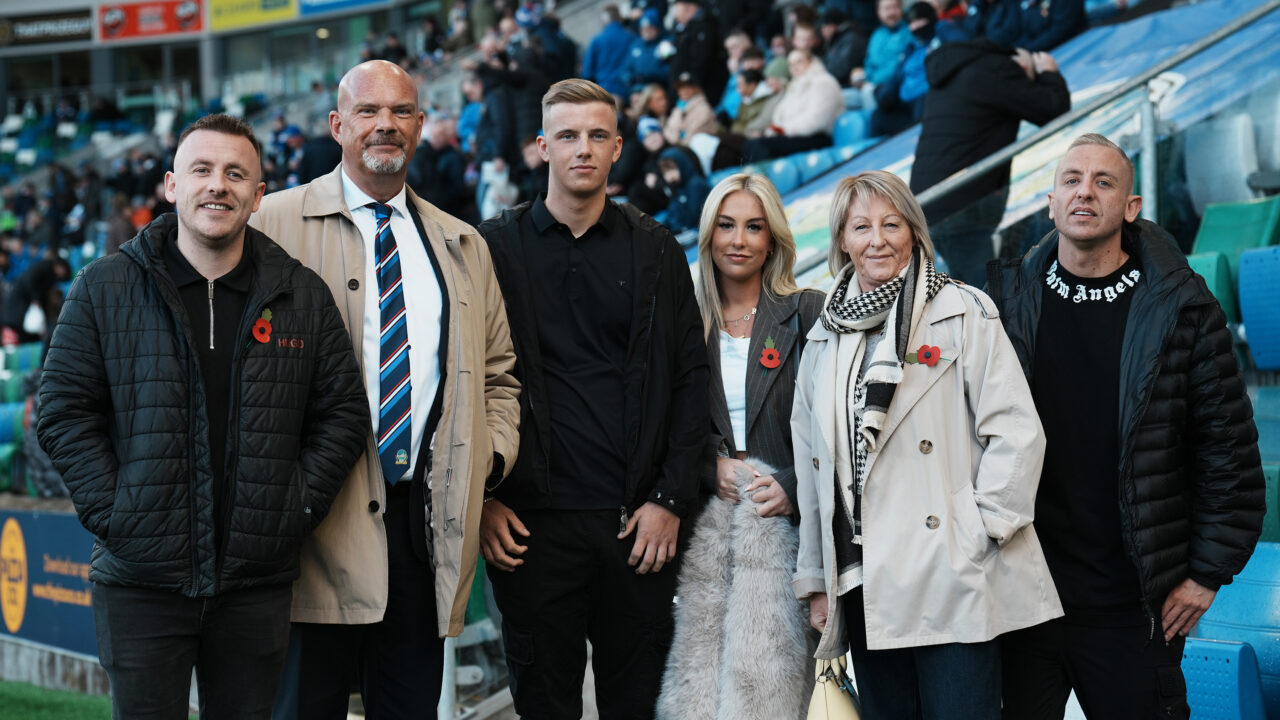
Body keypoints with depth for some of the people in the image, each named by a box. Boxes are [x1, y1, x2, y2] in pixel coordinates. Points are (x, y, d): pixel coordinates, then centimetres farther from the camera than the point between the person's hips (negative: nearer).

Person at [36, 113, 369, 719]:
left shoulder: (302, 296, 6)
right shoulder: (105, 289, 1)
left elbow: (343, 411, 9)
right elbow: (63, 410, 0)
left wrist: (297, 508, -2)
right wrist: (113, 515, -9)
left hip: (257, 579, 2)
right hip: (140, 578, -2)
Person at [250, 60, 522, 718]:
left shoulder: (462, 246, 18)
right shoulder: (278, 224, 3)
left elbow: (498, 372, 23)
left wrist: (492, 452, 5)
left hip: (431, 519, 4)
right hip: (320, 520, -4)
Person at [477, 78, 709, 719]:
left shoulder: (656, 250, 9)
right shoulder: (494, 247, 4)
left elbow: (691, 378, 6)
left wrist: (672, 500, -1)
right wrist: (481, 499, -4)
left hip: (638, 522, 1)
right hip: (530, 521, -1)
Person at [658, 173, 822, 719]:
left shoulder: (808, 314, 5)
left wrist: (794, 488, -11)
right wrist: (711, 468, -4)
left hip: (783, 516, -2)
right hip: (707, 520, 2)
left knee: (764, 664, -13)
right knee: (703, 660, -6)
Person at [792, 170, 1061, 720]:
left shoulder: (963, 314, 1)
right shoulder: (824, 341, 15)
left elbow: (1016, 432, -4)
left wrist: (983, 527, -11)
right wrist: (815, 580, 16)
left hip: (954, 582, -5)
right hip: (864, 587, 5)